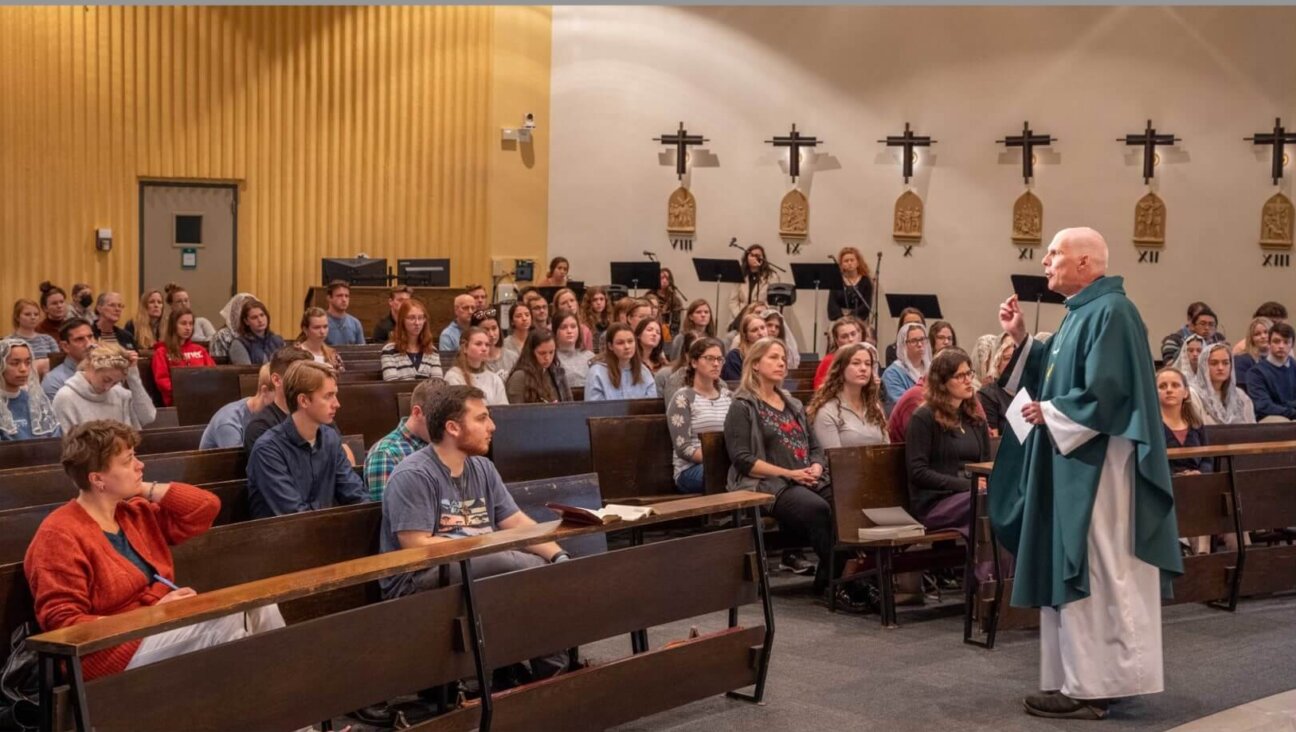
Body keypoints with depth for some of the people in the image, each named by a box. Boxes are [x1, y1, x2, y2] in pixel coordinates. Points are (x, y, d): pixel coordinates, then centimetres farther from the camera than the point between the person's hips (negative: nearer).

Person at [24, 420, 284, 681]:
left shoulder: (136, 514, 14)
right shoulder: (60, 537, -12)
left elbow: (206, 506, 17)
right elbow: (62, 623, -17)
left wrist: (146, 489, 6)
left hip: (166, 627, 9)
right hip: (118, 652, -9)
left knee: (259, 608, -10)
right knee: (225, 621, -24)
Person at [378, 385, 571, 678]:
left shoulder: (482, 468, 11)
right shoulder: (413, 475, -14)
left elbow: (518, 523, 9)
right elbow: (417, 547, -19)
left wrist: (559, 556, -7)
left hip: (478, 570, 8)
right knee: (531, 570, -28)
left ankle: (554, 669, -4)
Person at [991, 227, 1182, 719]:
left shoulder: (1110, 312, -17)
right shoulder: (1083, 312, 15)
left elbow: (1104, 392, -24)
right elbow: (1056, 376, 20)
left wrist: (1049, 413, -13)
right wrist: (1020, 338, 9)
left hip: (1096, 466, -11)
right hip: (1073, 462, 11)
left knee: (1094, 575, -4)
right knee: (1078, 574, 13)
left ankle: (1090, 686, 2)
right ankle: (1084, 678, 20)